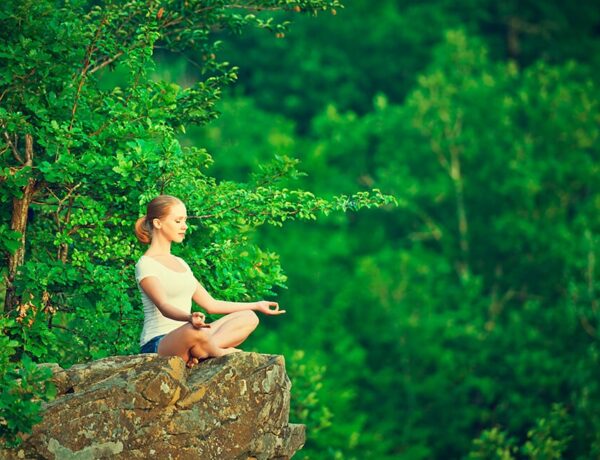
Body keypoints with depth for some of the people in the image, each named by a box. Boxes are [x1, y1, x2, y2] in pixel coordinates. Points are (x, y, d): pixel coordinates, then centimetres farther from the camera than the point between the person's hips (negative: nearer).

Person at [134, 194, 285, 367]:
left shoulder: (180, 263, 23)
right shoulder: (145, 265, -6)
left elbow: (210, 304, 24)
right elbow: (163, 306, -23)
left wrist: (256, 305, 26)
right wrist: (189, 318, -45)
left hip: (183, 338, 10)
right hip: (157, 345, -10)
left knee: (248, 318, -2)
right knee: (196, 331, -42)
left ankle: (197, 352, -22)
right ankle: (221, 353, -12)